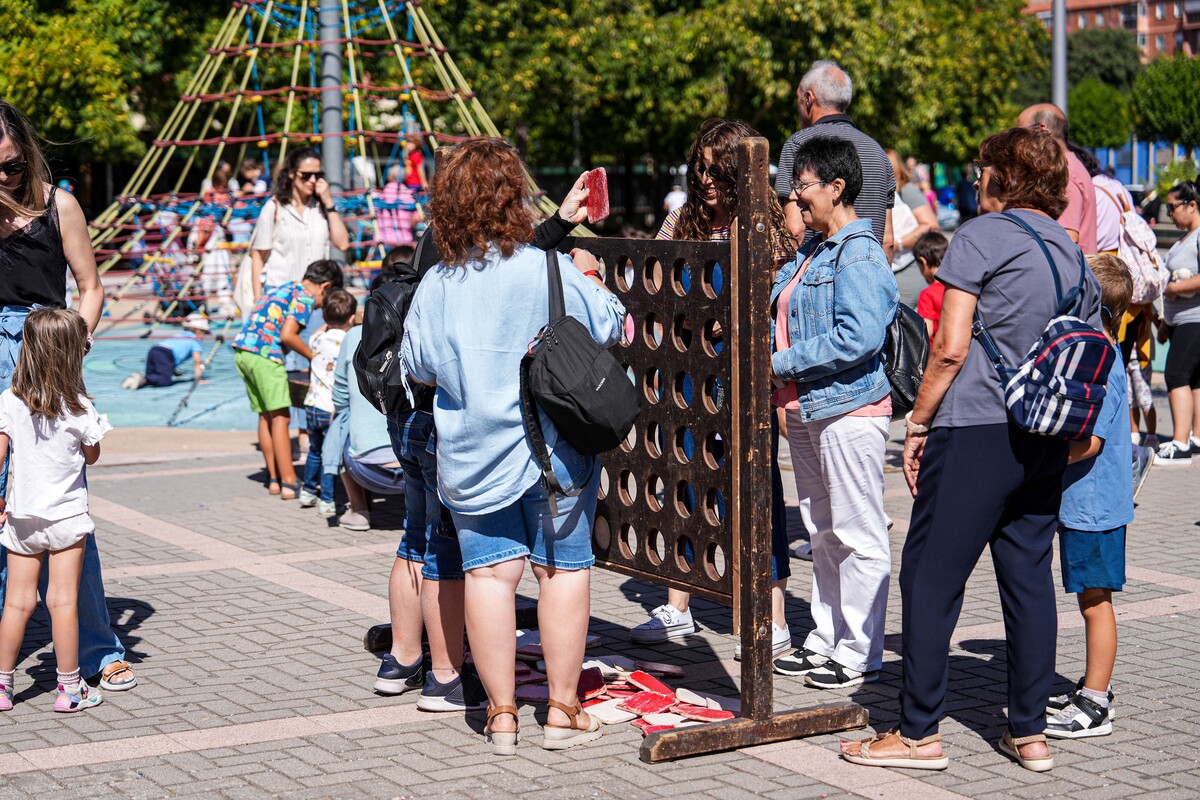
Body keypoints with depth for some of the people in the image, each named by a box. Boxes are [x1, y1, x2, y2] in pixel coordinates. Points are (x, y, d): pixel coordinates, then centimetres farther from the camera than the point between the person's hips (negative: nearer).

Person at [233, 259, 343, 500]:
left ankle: (274, 479, 19)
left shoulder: (281, 289, 25)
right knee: (280, 417, -5)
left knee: (265, 416, 14)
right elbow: (287, 335, -14)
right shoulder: (304, 297, -2)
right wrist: (314, 356, -2)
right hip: (265, 355, -9)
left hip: (242, 351, 9)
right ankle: (289, 483, -6)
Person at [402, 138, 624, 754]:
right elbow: (611, 327, -2)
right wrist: (590, 276, 16)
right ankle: (563, 711, 12)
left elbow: (416, 368, 6)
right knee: (562, 568, 7)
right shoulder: (550, 271, -13)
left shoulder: (435, 286, -3)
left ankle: (501, 714, 10)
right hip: (552, 448, -2)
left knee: (489, 572, 7)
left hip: (469, 457, 3)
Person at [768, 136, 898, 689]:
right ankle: (826, 640, 26)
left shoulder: (858, 254, -15)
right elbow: (784, 311, 24)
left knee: (858, 536, -1)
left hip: (848, 410, -10)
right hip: (807, 410, 10)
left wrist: (783, 363, -19)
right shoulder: (812, 251, 15)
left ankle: (860, 654, 5)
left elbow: (857, 337, -24)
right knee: (825, 534, 16)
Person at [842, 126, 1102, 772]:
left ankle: (919, 733, 3)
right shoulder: (1074, 252, 14)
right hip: (1046, 440, 7)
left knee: (930, 578, 0)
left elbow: (949, 348, -11)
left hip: (975, 429, -7)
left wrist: (917, 426, -3)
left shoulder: (980, 236, -5)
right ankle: (1029, 732, 14)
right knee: (1029, 578, 11)